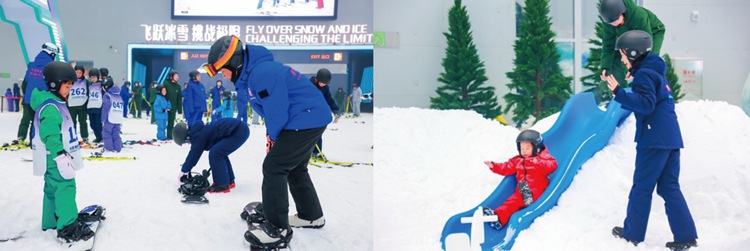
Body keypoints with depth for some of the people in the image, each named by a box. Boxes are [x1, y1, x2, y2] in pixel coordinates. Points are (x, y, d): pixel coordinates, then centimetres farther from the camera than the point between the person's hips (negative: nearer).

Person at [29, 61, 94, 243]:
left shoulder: (55, 103, 13)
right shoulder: (50, 107, -21)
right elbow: (50, 135, -29)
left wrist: (63, 154, 33)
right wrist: (60, 155, -33)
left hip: (56, 158, 11)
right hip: (55, 158, -11)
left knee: (53, 189, 18)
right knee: (65, 188, -9)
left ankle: (51, 222, 29)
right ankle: (68, 227, -6)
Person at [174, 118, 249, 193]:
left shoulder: (199, 136, -13)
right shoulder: (200, 131, 16)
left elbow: (194, 154, -5)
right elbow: (193, 153, 25)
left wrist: (184, 171, 7)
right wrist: (186, 168, 29)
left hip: (239, 132, -10)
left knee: (215, 154, -10)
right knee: (220, 153, 21)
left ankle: (222, 185, -6)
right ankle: (229, 181, 27)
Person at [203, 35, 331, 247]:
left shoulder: (263, 73, -24)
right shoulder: (253, 72, 10)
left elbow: (277, 113, -21)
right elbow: (271, 109, 19)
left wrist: (273, 135, -3)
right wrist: (272, 135, 9)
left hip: (306, 121, -11)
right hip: (313, 119, 11)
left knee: (273, 168, -9)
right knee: (294, 168, 22)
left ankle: (277, 229, -3)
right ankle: (311, 216, 36)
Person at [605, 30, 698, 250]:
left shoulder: (644, 74, -10)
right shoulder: (655, 71, 19)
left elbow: (646, 104, -20)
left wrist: (619, 93, -23)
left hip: (654, 140, -9)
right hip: (671, 138, 9)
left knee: (642, 187, 1)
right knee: (669, 188, 10)